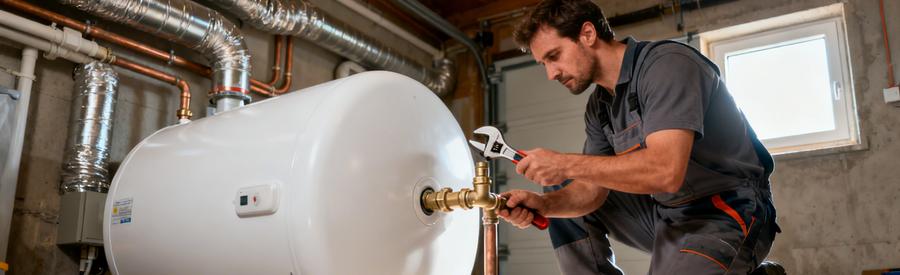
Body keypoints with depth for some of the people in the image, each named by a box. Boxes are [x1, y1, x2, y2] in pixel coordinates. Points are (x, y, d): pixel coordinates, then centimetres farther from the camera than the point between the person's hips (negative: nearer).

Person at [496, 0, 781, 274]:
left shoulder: (668, 63, -19)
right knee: (559, 195, 7)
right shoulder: (598, 106, 5)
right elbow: (594, 189, 2)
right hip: (664, 212, 8)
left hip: (726, 212, -7)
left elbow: (666, 171, -32)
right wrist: (543, 204, -17)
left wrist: (567, 165, -28)